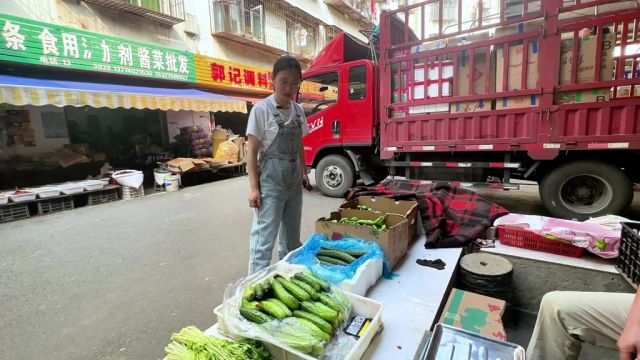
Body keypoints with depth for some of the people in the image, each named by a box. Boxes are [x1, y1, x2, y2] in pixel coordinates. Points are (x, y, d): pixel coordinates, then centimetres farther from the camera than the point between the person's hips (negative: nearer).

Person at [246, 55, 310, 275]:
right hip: (270, 181, -6)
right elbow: (252, 151, -11)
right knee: (264, 239, -6)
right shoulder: (261, 110, -10)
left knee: (292, 237, 17)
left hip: (294, 180, 6)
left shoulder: (298, 110, 7)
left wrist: (304, 173, 11)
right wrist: (254, 187, -15)